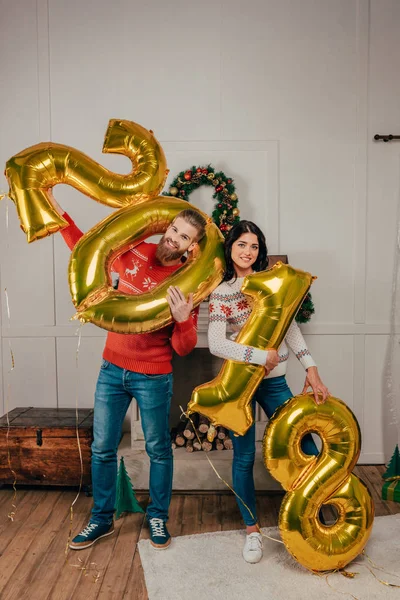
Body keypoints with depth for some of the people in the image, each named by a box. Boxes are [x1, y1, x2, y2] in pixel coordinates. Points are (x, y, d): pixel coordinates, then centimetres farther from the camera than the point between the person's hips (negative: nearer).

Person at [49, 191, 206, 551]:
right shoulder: (133, 252, -3)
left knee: (158, 449, 11)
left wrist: (183, 318, -35)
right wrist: (53, 205, 8)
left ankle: (158, 518, 33)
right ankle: (102, 519, 32)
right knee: (102, 448, 12)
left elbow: (184, 348, -15)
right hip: (112, 369, 4)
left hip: (153, 377, -3)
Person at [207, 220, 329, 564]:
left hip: (275, 381, 3)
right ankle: (252, 529, 27)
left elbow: (291, 327, 1)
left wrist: (311, 369, -6)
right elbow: (216, 344, -17)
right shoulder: (222, 293, -6)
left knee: (306, 449, 3)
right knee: (244, 457, 7)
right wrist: (261, 357, -19)